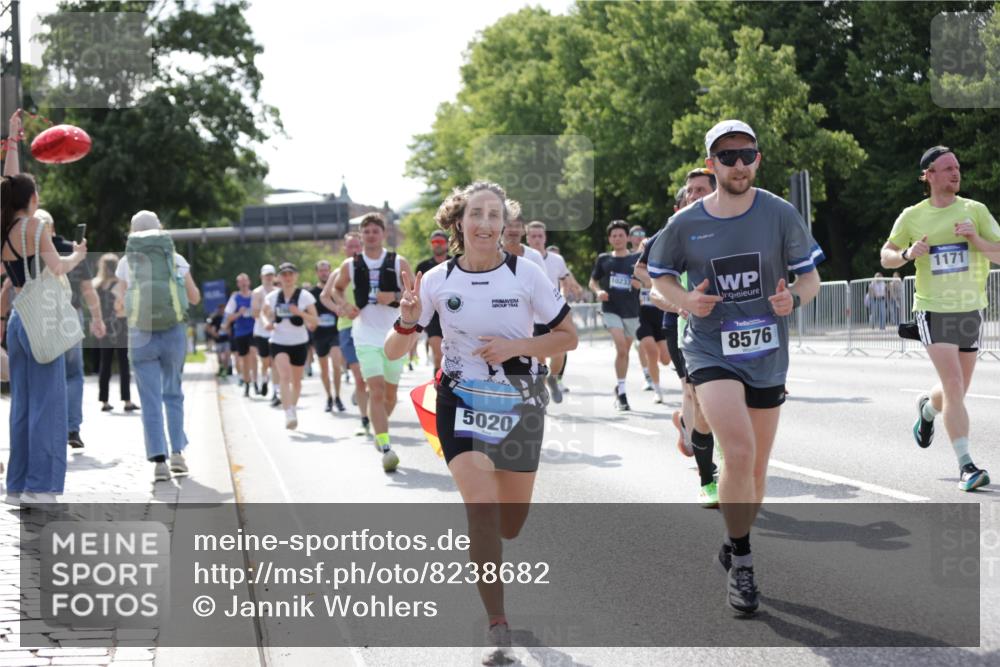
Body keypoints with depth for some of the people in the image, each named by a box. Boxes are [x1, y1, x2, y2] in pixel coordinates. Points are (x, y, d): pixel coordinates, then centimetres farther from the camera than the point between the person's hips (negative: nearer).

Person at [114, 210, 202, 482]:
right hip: (173, 333, 1)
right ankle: (177, 452, 8)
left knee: (151, 401, 1)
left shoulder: (126, 262, 4)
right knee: (173, 394, 18)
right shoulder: (177, 259, 3)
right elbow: (195, 298, 13)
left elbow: (121, 299, 16)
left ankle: (159, 460, -9)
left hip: (140, 336, -1)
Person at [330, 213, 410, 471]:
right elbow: (337, 289, 20)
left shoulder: (399, 264, -1)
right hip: (366, 336, -1)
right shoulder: (350, 265, 3)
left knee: (390, 391, 13)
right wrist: (345, 305, 0)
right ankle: (385, 448, -21)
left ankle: (380, 431, 40)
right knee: (376, 390, -15)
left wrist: (394, 297, -16)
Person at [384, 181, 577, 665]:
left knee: (510, 524, 10)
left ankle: (482, 553, 50)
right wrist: (408, 321, -23)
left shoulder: (525, 273, -10)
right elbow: (393, 351, -2)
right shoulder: (438, 281, -7)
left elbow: (568, 337, -3)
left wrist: (516, 346, -18)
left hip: (519, 404, 1)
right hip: (461, 403, -1)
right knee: (482, 507, -18)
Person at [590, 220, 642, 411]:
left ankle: (620, 390, 27)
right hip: (611, 309, -1)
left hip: (632, 311, 1)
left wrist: (640, 282, -18)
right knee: (621, 348, -19)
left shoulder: (637, 258, 2)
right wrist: (599, 291, -6)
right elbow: (593, 281, 15)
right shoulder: (603, 259, 6)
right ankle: (621, 390, -12)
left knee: (625, 351, 11)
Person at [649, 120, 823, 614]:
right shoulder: (684, 225, -5)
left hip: (767, 355, 3)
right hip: (710, 351, -2)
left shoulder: (781, 215, -4)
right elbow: (661, 276, 10)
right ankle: (741, 563, -6)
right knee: (739, 452, -22)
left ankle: (734, 547, 35)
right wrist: (686, 300, -11)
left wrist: (794, 299, -20)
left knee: (755, 467, 11)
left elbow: (810, 277, 3)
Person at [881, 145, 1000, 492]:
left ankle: (927, 408, 49)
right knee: (954, 385, -16)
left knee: (957, 391, 14)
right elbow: (886, 256, 10)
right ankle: (966, 465, -14)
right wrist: (908, 254, -11)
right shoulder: (912, 217, 0)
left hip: (970, 310, 3)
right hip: (933, 310, -3)